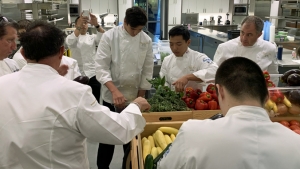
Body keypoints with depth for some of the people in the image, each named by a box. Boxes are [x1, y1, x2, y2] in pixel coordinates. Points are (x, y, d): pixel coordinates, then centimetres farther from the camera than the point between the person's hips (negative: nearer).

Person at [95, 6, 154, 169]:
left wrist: (140, 98, 0)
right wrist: (114, 90, -25)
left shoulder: (146, 40, -3)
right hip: (111, 95, -2)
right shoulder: (109, 36, -10)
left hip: (134, 96, 3)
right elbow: (101, 67, -13)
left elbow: (147, 71, 2)